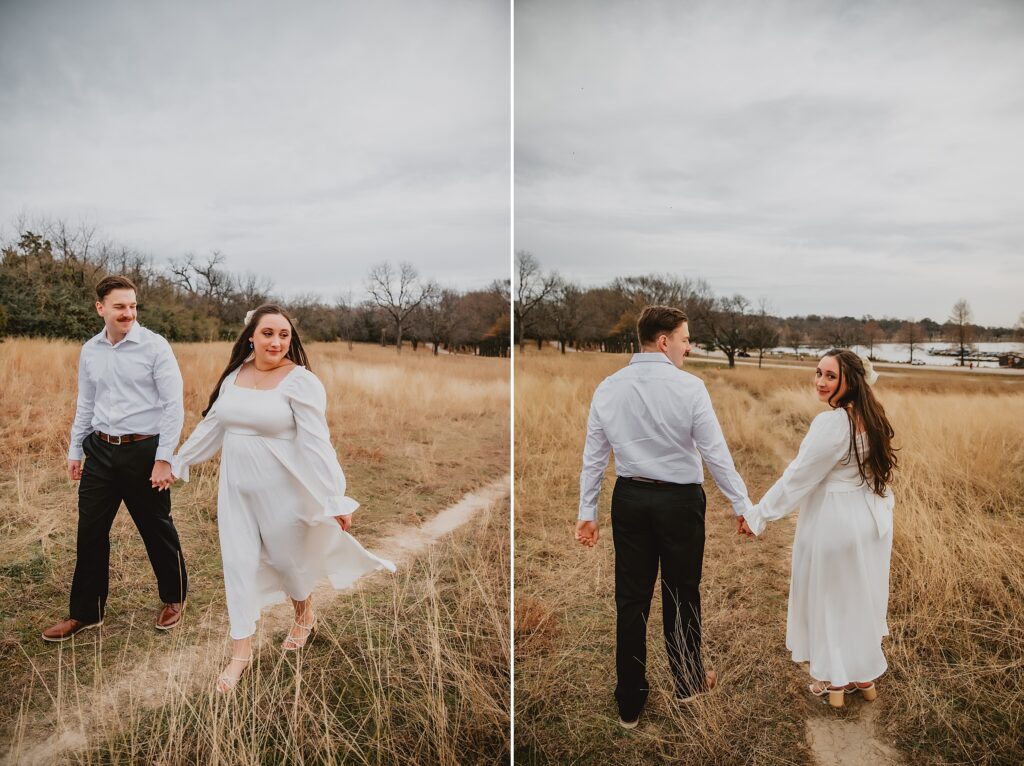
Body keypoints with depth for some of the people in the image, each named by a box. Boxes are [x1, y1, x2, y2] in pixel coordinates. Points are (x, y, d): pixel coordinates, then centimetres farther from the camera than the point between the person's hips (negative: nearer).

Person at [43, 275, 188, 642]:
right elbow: (85, 405, 16)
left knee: (157, 531, 8)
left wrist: (163, 458, -15)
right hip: (100, 450, 5)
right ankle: (85, 612, 26)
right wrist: (75, 450, 16)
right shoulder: (89, 351, 6)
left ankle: (173, 600, 28)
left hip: (143, 450, -5)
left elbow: (173, 405, -12)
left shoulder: (155, 346, -11)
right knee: (90, 532, 10)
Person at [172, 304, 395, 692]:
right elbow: (212, 425, 15)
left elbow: (316, 443, -20)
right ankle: (241, 652, 21)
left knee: (286, 556, 12)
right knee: (238, 563, 7)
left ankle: (305, 616, 44)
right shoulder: (235, 375, 3)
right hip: (236, 488, 5)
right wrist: (178, 462, 21)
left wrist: (335, 499, -23)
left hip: (281, 490, -5)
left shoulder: (300, 381, -16)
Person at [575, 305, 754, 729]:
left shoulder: (608, 388, -1)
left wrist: (587, 511, 10)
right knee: (681, 593, 16)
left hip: (629, 498, 3)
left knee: (631, 597, 11)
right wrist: (742, 505, 0)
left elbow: (593, 456, 2)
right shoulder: (689, 387, -14)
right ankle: (688, 681, 38)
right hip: (679, 500, -3)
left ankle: (630, 703, 21)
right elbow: (716, 453, -11)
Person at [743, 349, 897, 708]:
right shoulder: (872, 417, 0)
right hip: (873, 519, 8)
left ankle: (835, 683, 26)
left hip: (834, 524, -8)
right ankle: (865, 677, 37)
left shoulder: (831, 423, -25)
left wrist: (758, 514, -14)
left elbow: (798, 477, -22)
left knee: (829, 600, 11)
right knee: (863, 597, 20)